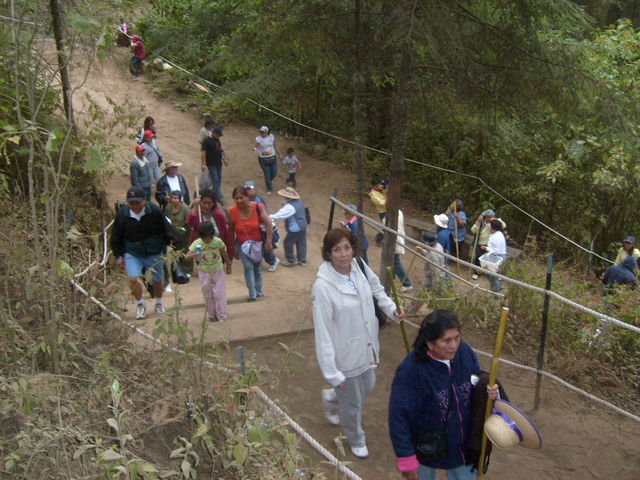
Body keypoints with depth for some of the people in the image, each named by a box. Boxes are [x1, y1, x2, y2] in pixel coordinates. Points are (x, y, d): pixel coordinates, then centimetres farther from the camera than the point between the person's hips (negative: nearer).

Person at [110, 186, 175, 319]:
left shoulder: (154, 211, -13)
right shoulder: (122, 214, -9)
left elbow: (167, 230, -3)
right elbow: (116, 237, 3)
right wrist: (118, 256, 3)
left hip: (154, 253, 0)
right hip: (132, 254, 0)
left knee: (157, 280, 12)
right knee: (134, 278, -19)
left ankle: (159, 303, 41)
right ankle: (140, 305, 7)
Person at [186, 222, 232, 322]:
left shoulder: (218, 241, -14)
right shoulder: (197, 244, -15)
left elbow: (224, 254, 2)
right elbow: (187, 256, -22)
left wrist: (228, 266, 13)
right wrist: (194, 255, -44)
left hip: (217, 270, -1)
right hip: (204, 272, 1)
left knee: (219, 294, -1)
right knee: (208, 294, 7)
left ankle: (221, 315, 9)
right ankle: (211, 315, 21)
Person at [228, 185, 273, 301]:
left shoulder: (257, 207, -21)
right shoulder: (233, 211, -19)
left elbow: (268, 224, -16)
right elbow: (231, 230, -9)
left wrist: (268, 242, -19)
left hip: (257, 242, 1)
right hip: (242, 244, -1)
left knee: (257, 268, 15)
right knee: (248, 267, -12)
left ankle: (259, 291, 34)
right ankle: (252, 294, -4)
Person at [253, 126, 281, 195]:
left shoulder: (271, 136, -3)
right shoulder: (258, 139, -11)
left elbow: (275, 146, 9)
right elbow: (256, 147, -15)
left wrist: (278, 154, 17)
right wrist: (255, 149, -39)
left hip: (272, 158, 3)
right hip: (263, 159, -3)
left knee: (274, 173, 11)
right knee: (267, 175, 3)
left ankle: (269, 180, 47)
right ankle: (269, 189, 24)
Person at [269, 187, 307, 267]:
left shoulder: (290, 206, -28)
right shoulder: (299, 201, -1)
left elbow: (279, 215, -28)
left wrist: (268, 218, -22)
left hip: (295, 229, -8)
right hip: (303, 226, 9)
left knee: (288, 243, 11)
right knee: (301, 243, 20)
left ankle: (291, 260, 25)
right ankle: (302, 260, 33)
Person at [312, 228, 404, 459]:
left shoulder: (359, 267, -10)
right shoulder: (323, 286, -29)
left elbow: (376, 288, 13)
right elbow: (323, 333, -25)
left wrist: (391, 308, -5)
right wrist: (332, 373, -23)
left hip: (367, 346, 6)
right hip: (345, 355, -6)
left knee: (367, 387, 29)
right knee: (353, 403, 16)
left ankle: (331, 398, 58)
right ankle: (355, 440, 47)